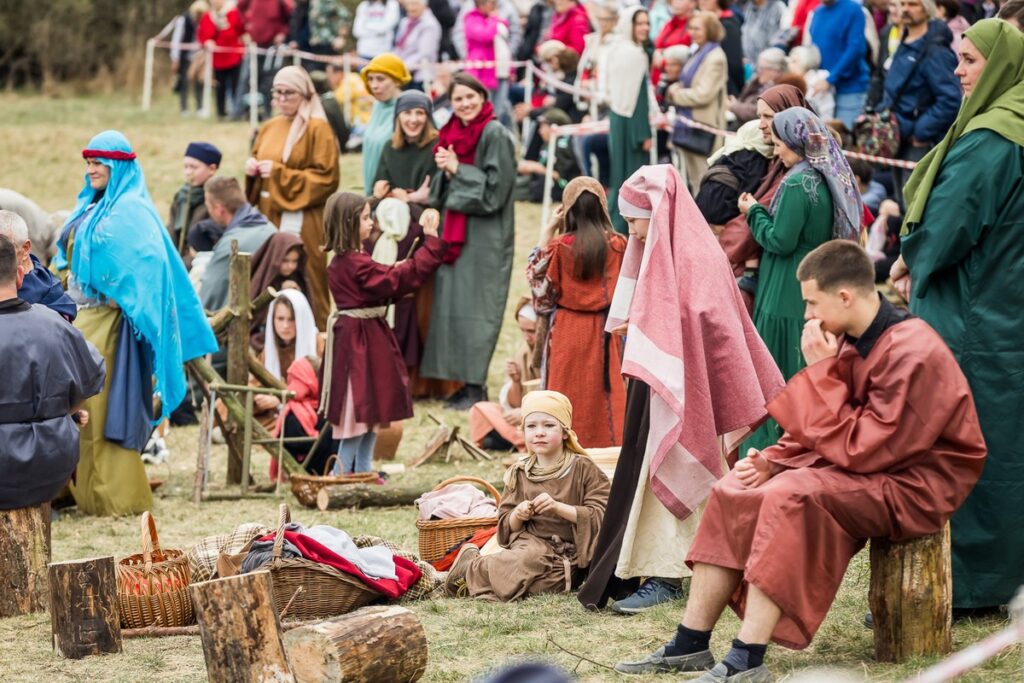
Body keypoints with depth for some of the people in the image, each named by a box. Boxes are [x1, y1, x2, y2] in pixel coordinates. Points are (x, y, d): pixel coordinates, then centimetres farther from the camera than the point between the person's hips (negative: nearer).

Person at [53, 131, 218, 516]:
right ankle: (84, 491, 17)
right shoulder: (91, 207, 16)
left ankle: (116, 498, -1)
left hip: (107, 321, -9)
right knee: (81, 408, 10)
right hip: (81, 317, 9)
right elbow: (68, 254, 25)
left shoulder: (130, 210, -12)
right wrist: (67, 277, 7)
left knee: (105, 408, -6)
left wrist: (118, 297, -19)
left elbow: (148, 261, -23)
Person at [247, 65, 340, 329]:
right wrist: (253, 169, 3)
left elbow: (326, 178, -11)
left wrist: (280, 173, -15)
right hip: (268, 217, 6)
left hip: (300, 220, -6)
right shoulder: (269, 128, 15)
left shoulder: (317, 129, -5)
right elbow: (257, 165, 27)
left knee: (303, 285, -8)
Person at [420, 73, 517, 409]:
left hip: (485, 236, -8)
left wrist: (458, 169, -13)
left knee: (474, 308, -8)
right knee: (452, 304, 7)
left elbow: (495, 186, -16)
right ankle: (465, 380, 13)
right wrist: (444, 170, -3)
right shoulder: (452, 133, 13)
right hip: (455, 231, 8)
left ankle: (476, 385, -4)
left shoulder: (495, 134, -10)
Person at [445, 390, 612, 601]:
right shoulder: (519, 473, 12)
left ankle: (471, 567, -14)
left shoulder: (582, 468, 2)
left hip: (565, 557, -1)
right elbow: (506, 526, 15)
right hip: (528, 544, 1)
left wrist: (558, 508, -18)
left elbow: (599, 516, -7)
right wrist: (517, 516, -8)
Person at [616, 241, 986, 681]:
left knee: (791, 495, -30)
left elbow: (857, 451, -24)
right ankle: (690, 645, -1)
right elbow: (827, 434, 12)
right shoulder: (850, 342, 5)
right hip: (868, 466, 10)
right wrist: (773, 461, -6)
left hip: (913, 484, -10)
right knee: (732, 493, 0)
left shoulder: (911, 354, -23)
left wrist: (822, 370, -21)